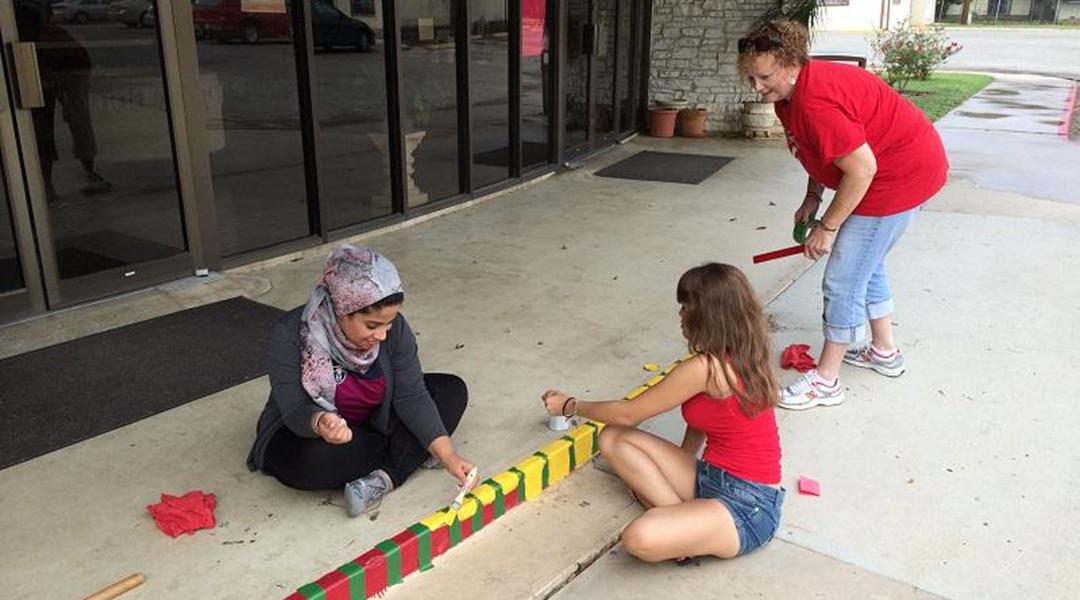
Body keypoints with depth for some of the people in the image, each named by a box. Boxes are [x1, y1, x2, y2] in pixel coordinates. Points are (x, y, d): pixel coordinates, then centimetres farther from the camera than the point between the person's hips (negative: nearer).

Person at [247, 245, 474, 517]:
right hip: (303, 433, -3)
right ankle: (412, 452, -12)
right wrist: (319, 423, -49)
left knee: (452, 390, -14)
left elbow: (411, 395, -19)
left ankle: (384, 478, -24)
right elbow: (295, 411, -25)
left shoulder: (393, 327, -19)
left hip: (370, 424, 4)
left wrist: (448, 455, -29)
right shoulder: (291, 335, -28)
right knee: (316, 460, -38)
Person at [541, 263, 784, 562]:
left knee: (640, 538, -36)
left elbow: (628, 414, -11)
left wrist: (571, 406, 4)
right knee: (613, 440, -1)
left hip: (748, 508, -10)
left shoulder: (705, 368, -22)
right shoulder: (737, 356, 5)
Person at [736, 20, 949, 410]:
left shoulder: (815, 102, -30)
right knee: (866, 265, 25)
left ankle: (825, 381, 5)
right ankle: (884, 350, 42)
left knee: (843, 281, -6)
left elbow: (862, 169, -29)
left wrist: (828, 227, -21)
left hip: (900, 176, -11)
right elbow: (824, 152, 15)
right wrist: (812, 198, 6)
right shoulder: (791, 93, 1)